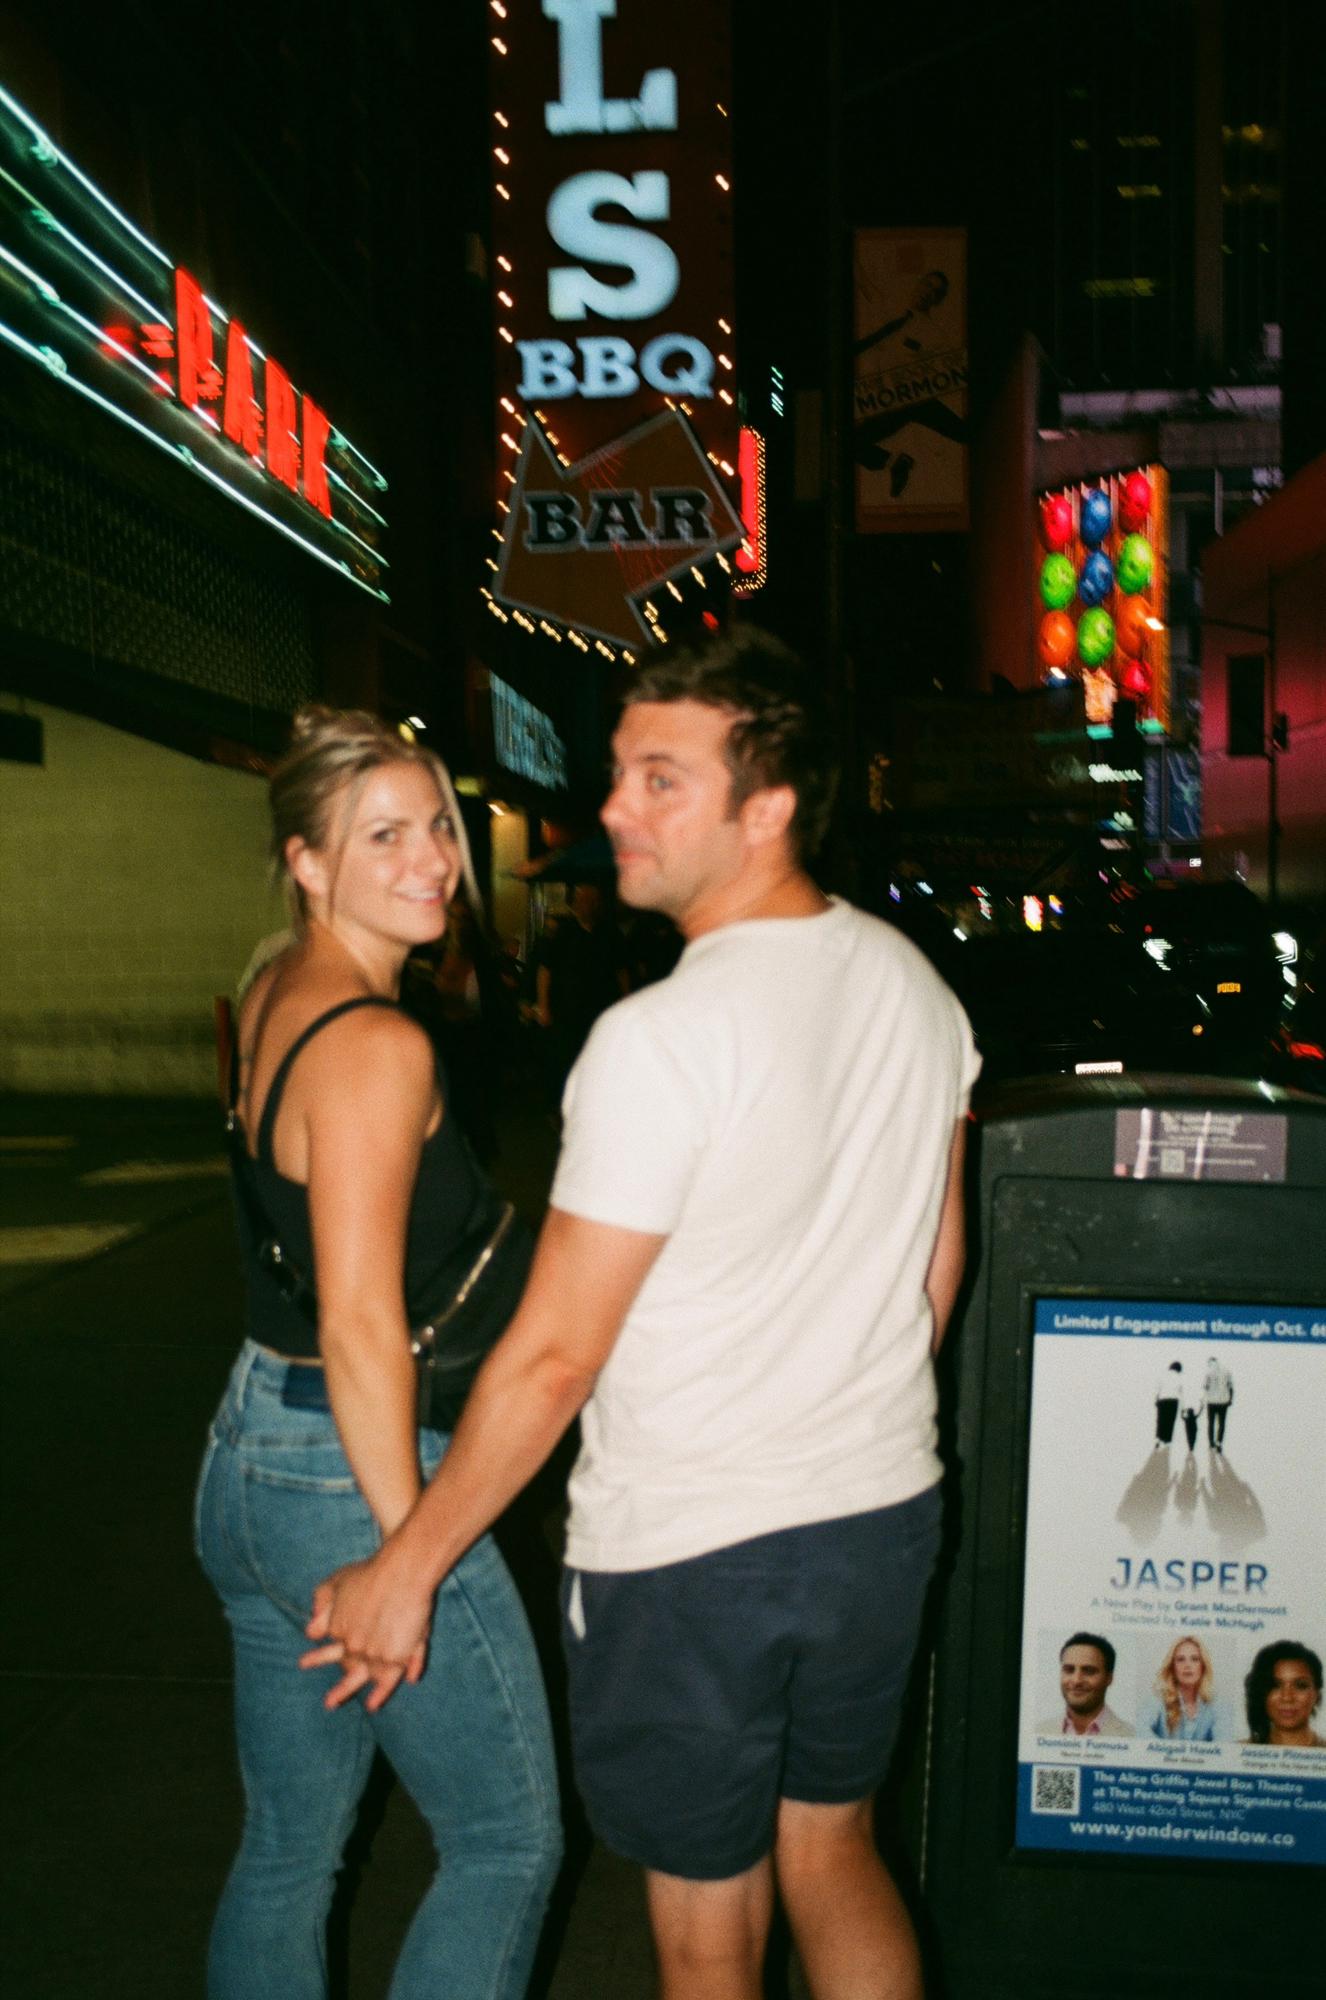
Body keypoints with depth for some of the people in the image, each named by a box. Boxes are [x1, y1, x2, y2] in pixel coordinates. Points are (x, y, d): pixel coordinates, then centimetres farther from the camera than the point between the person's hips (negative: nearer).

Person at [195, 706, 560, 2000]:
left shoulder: (272, 998, 7)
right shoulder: (379, 1044, -21)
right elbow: (361, 1324, -23)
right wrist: (406, 1553, -18)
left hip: (247, 1458, 9)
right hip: (352, 1479, -9)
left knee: (286, 1851, 20)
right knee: (509, 1840, 10)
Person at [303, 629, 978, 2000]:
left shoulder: (661, 1038, -24)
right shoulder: (914, 984, -1)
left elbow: (554, 1355, -20)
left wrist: (408, 1565, -8)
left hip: (687, 1551, -7)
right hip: (884, 1518, 7)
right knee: (832, 1859, 26)